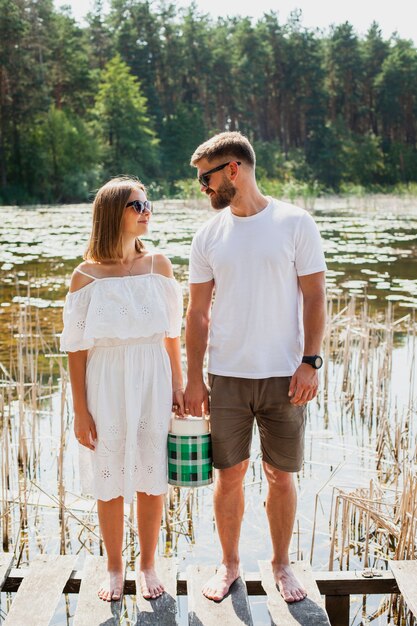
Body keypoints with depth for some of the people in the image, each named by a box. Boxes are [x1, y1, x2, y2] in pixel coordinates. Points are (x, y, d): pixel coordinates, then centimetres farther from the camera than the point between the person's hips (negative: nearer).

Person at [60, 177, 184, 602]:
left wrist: (177, 386, 3)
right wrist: (80, 411, -5)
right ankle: (114, 568, 29)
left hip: (152, 382, 2)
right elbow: (76, 348, -4)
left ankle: (148, 565, 28)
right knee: (110, 481, 9)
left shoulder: (158, 265, 1)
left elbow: (171, 334, 6)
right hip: (107, 383, -1)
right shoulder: (87, 275, -6)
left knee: (151, 478, 9)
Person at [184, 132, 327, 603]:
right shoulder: (208, 236, 4)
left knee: (280, 476, 9)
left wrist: (310, 362, -10)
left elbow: (314, 297, -2)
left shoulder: (295, 224, -3)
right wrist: (193, 379, 2)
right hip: (227, 376, 2)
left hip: (284, 375, -2)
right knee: (229, 474, 8)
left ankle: (281, 564, 30)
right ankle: (229, 563, 29)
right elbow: (198, 312, 6)